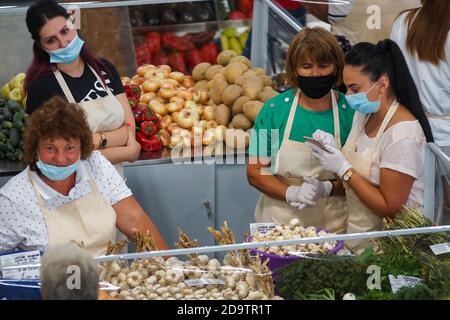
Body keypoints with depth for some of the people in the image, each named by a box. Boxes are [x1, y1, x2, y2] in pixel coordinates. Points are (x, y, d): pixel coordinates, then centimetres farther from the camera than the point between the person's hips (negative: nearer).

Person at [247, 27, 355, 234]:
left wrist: (327, 188, -15)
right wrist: (291, 193, -14)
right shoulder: (274, 109, 1)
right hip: (278, 222, 0)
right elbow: (255, 172, 2)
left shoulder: (350, 113, -1)